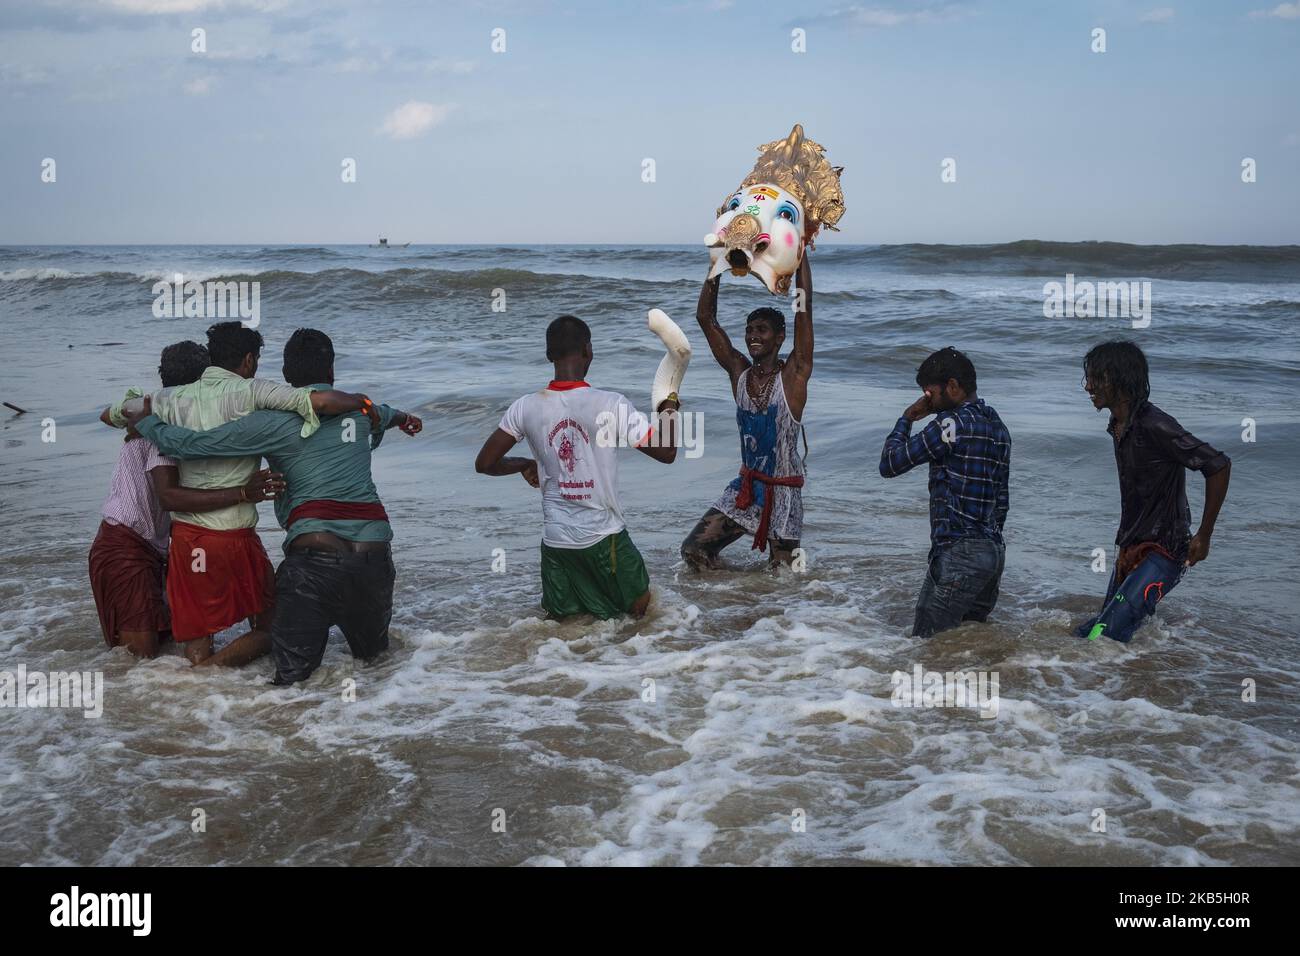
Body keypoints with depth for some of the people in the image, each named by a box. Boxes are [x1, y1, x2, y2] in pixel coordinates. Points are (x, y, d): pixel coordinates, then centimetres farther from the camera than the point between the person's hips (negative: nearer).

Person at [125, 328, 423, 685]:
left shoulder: (276, 421, -2)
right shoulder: (360, 409, 15)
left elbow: (192, 445, -3)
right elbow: (383, 414, 42)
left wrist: (145, 419, 18)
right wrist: (405, 418, 67)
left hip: (316, 558, -4)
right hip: (374, 556, 5)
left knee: (290, 675, 1)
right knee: (372, 653, 28)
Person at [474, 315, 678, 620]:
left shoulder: (526, 408, -5)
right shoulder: (611, 405, -14)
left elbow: (484, 464, 2)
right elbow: (666, 452, -6)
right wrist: (670, 406, 10)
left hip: (555, 540, 3)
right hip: (605, 537, -3)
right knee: (639, 609, 18)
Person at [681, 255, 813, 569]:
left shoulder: (793, 375, -11)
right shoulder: (739, 372, 0)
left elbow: (804, 307, -19)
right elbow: (705, 317, -1)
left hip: (783, 493, -4)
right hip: (744, 487, 4)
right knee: (693, 551, -6)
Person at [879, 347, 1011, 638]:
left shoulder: (952, 423, -13)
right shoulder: (998, 427, 16)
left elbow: (889, 464, -10)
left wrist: (907, 418, 3)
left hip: (959, 554, -9)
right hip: (994, 550, 9)